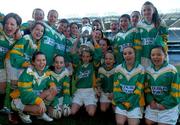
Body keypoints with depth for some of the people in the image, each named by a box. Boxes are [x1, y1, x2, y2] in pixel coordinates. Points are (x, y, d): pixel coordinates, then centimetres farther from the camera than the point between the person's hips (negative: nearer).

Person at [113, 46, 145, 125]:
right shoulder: (118, 68, 1)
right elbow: (116, 87, 1)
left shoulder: (140, 69, -5)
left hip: (134, 102, -1)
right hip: (121, 101, 2)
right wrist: (122, 101, -9)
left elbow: (139, 89, -7)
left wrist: (129, 102, -9)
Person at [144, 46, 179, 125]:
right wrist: (151, 101, -7)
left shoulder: (171, 70, -12)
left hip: (169, 107, -4)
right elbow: (147, 88, 8)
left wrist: (164, 104, -12)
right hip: (153, 105, 5)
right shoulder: (148, 70, 4)